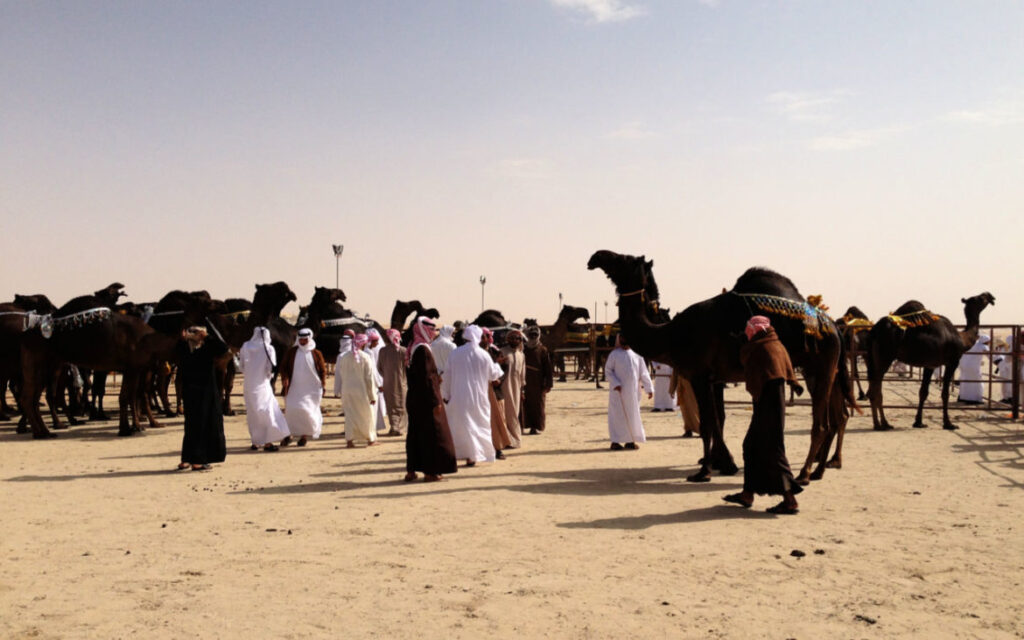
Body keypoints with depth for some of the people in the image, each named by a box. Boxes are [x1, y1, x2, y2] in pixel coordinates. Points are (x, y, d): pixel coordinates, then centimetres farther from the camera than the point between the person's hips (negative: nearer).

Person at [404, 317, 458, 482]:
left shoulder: (412, 349, 11)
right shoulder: (423, 349, -17)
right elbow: (427, 377, -20)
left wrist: (435, 377, 18)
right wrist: (435, 402, -18)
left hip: (413, 398, 9)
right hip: (426, 399, -9)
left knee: (415, 433, 13)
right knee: (431, 433, 0)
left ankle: (411, 471, 17)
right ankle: (430, 471, 4)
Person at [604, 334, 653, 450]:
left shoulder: (636, 354, 6)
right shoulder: (614, 354, -2)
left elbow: (643, 372, 8)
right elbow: (608, 371, -3)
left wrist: (649, 388, 4)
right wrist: (615, 384, -16)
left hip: (633, 391, 4)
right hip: (618, 391, -3)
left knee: (632, 414, 7)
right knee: (617, 414, -3)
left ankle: (630, 440, 16)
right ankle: (615, 441, 3)